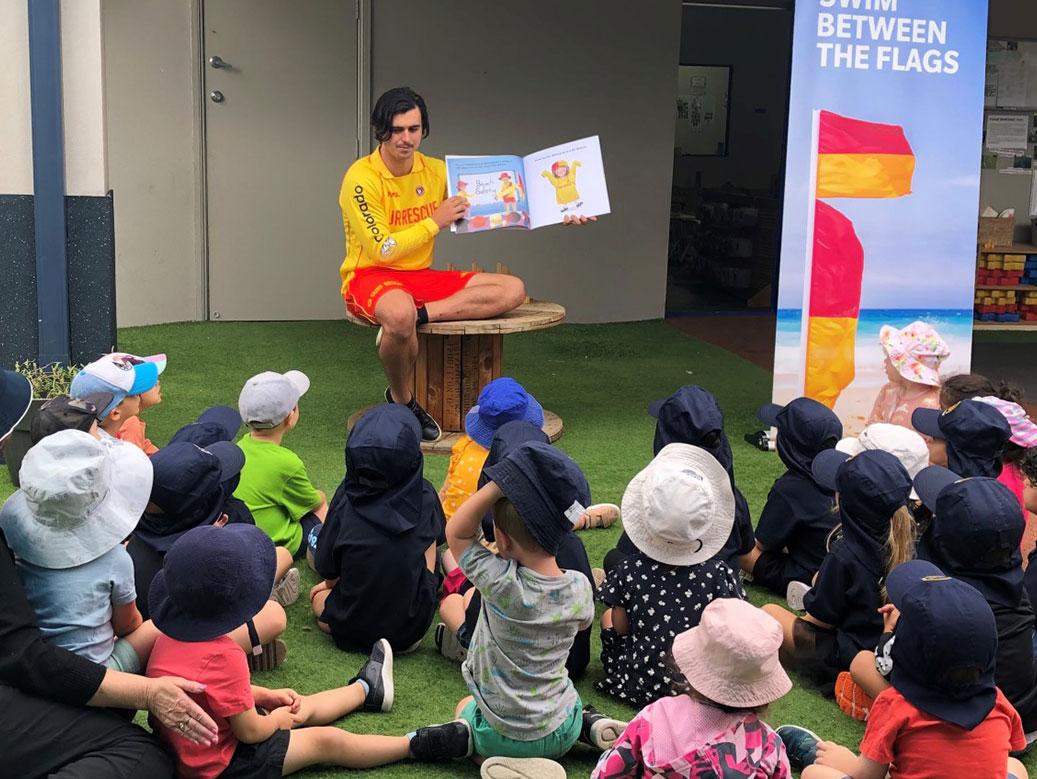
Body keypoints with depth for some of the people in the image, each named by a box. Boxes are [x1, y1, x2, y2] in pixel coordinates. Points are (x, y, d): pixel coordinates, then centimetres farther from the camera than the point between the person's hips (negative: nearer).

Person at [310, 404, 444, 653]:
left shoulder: (346, 499, -16)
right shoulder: (424, 496, -14)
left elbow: (328, 574, -5)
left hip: (350, 630, 1)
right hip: (410, 630, -1)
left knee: (318, 595, 33)